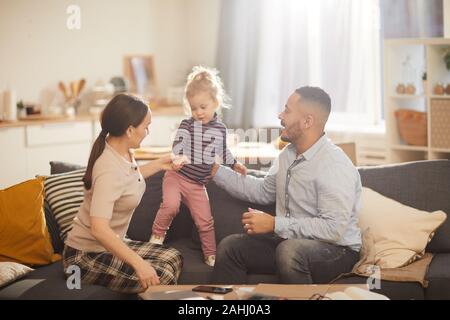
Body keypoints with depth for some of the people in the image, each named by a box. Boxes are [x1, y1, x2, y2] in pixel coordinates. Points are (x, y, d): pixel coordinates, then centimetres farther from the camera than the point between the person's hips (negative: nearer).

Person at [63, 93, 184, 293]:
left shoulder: (122, 150, -2)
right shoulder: (109, 169, -29)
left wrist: (158, 165, 22)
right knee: (160, 277, -20)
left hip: (110, 245, 9)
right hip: (86, 256, -9)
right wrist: (138, 263, -39)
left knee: (173, 259, 2)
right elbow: (98, 229, -38)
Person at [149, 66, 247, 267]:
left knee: (205, 221, 6)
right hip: (177, 176, -3)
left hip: (198, 184, 3)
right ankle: (157, 234, -3)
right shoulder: (187, 125, -8)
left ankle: (210, 255, 22)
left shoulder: (220, 129, 5)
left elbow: (223, 152, 21)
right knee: (171, 205, -28)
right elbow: (177, 146, -18)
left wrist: (234, 165, 18)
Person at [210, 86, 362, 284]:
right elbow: (263, 191, 21)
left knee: (290, 250, -38)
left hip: (336, 248, -8)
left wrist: (274, 224, -23)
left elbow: (333, 229, -26)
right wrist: (216, 171, 14)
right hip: (288, 241, 8)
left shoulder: (335, 166, -20)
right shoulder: (288, 155, 7)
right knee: (230, 246, -8)